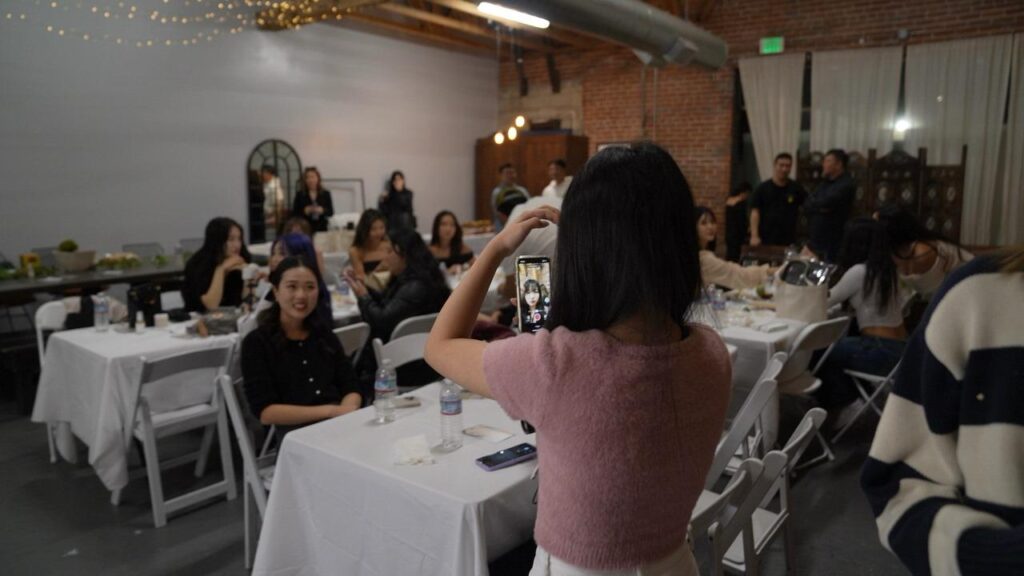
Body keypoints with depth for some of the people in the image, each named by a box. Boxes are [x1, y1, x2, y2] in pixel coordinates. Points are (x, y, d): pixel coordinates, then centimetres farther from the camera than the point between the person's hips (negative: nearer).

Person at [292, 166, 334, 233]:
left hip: (321, 229, 1)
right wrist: (304, 211, -15)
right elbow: (294, 213, 3)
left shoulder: (325, 194, 4)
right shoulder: (300, 195, 3)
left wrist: (322, 210, -14)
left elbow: (331, 212, 4)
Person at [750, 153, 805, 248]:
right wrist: (754, 236, -12)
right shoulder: (763, 188, 2)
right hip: (765, 240, -1)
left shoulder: (797, 189, 6)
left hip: (788, 241, 1)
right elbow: (755, 212, -3)